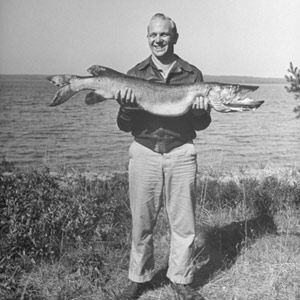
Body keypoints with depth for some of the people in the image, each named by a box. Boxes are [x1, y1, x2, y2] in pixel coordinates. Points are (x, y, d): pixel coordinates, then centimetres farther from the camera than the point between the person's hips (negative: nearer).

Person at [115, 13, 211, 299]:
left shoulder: (192, 74, 6)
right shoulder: (135, 75, 6)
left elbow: (201, 125, 7)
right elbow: (124, 126, 3)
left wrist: (200, 111, -15)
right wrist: (126, 106, -17)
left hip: (181, 153, 0)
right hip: (144, 153, 0)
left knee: (183, 223, 5)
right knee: (141, 222, 6)